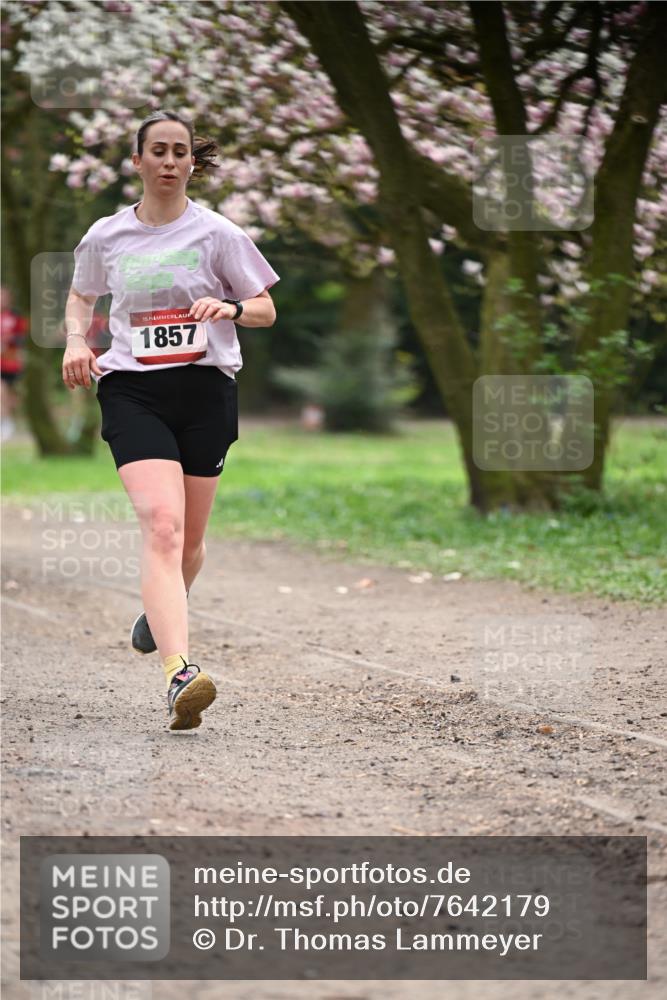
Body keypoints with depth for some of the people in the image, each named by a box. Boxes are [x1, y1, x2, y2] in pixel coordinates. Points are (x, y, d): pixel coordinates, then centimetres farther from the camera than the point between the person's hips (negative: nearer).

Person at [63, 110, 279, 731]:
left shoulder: (216, 233, 1)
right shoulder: (105, 236, 7)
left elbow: (266, 311, 7)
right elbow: (81, 296, 25)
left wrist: (229, 309, -15)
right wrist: (76, 339, 4)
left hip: (205, 387, 1)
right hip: (132, 389, -1)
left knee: (189, 538, 11)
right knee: (161, 524, -21)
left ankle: (160, 612, 47)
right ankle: (178, 672, -33)